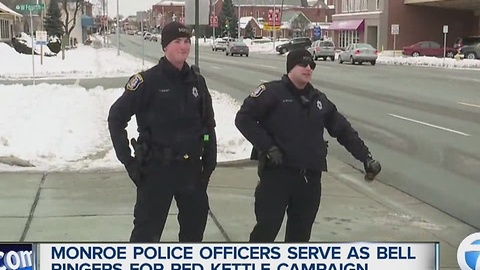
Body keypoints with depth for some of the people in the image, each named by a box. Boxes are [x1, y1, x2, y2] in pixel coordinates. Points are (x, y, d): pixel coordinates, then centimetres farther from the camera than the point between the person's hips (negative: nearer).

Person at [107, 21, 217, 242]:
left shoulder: (197, 81, 5)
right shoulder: (148, 81, -11)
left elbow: (208, 124, 13)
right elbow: (116, 117, -7)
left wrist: (209, 161, 8)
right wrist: (127, 159, -10)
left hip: (191, 167, 5)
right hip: (157, 168, -5)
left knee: (195, 221, 17)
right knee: (147, 228, 0)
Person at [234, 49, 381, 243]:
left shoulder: (319, 100, 15)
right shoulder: (272, 92, -4)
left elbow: (344, 131, 20)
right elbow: (243, 118, -9)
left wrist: (366, 158, 14)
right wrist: (267, 147, -15)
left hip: (310, 178, 6)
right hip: (277, 174, -6)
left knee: (300, 233, 13)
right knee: (266, 229, -5)